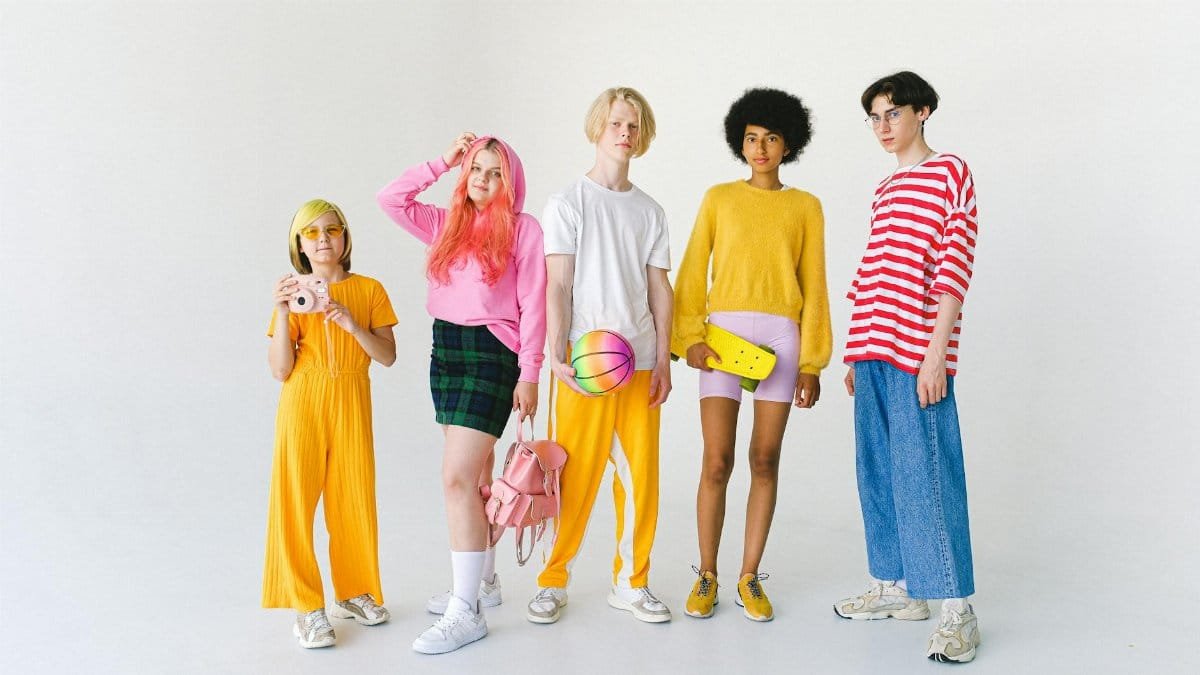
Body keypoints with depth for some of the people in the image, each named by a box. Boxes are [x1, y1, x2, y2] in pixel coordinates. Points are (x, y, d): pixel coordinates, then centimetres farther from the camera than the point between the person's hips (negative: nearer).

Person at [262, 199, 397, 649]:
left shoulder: (369, 290, 5)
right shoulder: (293, 293, 5)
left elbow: (388, 356, 0)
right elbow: (281, 370, -3)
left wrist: (354, 326, -15)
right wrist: (282, 312, -12)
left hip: (352, 403, 1)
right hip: (303, 403, 0)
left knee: (354, 499, 3)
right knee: (295, 500, -3)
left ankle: (355, 592, 22)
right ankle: (307, 606, 6)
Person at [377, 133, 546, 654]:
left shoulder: (523, 228, -4)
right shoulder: (446, 224, 13)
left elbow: (532, 307, -7)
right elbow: (390, 199, 11)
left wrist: (529, 374, -11)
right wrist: (443, 162, 9)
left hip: (492, 353, -7)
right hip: (445, 347, 7)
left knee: (458, 478, -14)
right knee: (474, 476, 15)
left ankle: (466, 612, -7)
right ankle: (484, 582, 29)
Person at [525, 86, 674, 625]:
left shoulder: (650, 211, 14)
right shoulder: (568, 203, 2)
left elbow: (659, 288, 11)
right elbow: (557, 285, -4)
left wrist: (663, 359, 4)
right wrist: (556, 354, -15)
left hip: (640, 361, 4)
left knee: (641, 475, 5)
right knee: (575, 476, -1)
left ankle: (631, 582, 18)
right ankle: (552, 582, 15)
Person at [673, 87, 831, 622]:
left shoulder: (806, 206, 11)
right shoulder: (719, 198, 10)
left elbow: (814, 287, 8)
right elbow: (692, 274, 6)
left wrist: (812, 362, 4)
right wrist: (690, 337, -7)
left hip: (781, 338, 1)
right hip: (723, 333, -1)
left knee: (765, 460, 4)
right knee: (717, 462, -3)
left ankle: (750, 577, 16)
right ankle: (707, 576, 13)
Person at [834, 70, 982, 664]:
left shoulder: (950, 172, -1)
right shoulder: (884, 190, 20)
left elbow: (955, 268, -10)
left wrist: (935, 353, -17)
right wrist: (857, 356, 15)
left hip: (917, 354, -7)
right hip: (873, 353, 8)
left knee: (925, 476, -8)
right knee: (878, 474, 10)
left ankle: (957, 610, 0)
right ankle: (896, 587, 21)